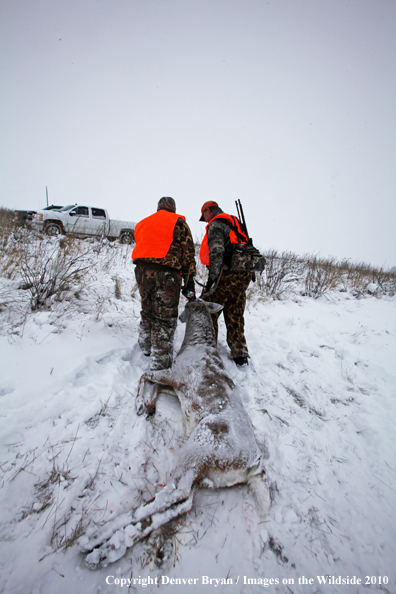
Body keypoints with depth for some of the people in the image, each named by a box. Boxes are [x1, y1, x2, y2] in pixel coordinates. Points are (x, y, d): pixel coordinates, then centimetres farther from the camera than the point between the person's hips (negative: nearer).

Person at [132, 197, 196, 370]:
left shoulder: (142, 223, 24)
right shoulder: (178, 222, 7)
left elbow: (141, 247, 20)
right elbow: (188, 252, 0)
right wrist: (189, 281, 0)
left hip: (141, 271, 6)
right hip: (166, 273, -6)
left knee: (147, 313, 23)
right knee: (165, 319, -3)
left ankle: (145, 347, 37)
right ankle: (159, 364, -2)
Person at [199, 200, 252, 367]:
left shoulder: (216, 225, -3)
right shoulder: (235, 224, 25)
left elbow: (216, 252, -18)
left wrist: (212, 278, -21)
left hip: (226, 275, -9)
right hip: (243, 276, 9)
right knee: (235, 316, 13)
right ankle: (240, 356, 17)